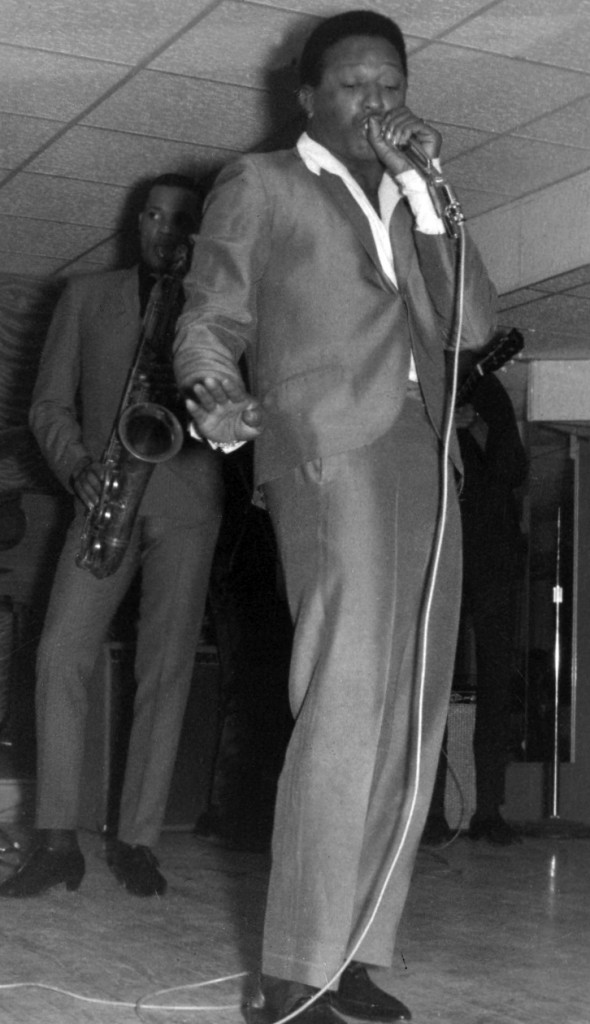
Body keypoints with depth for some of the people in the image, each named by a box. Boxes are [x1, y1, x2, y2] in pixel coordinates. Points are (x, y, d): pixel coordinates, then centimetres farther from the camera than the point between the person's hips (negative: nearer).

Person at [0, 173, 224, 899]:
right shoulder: (86, 296, 16)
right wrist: (78, 467, -8)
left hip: (186, 500, 0)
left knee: (166, 669, -5)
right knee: (60, 654, -13)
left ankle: (137, 841, 2)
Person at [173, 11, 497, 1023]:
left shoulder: (406, 202, 27)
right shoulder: (259, 184, 13)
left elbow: (471, 323, 14)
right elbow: (206, 324, 7)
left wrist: (420, 184, 7)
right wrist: (211, 391, -16)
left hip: (424, 457, 6)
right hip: (330, 451, -6)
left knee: (411, 718, 1)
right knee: (349, 705, -17)